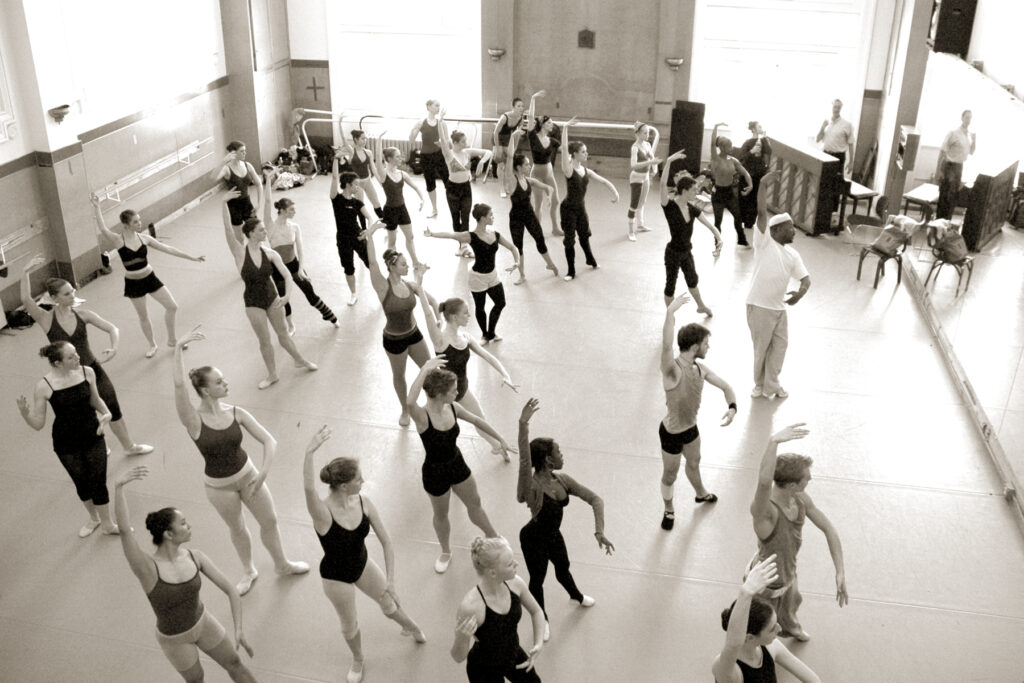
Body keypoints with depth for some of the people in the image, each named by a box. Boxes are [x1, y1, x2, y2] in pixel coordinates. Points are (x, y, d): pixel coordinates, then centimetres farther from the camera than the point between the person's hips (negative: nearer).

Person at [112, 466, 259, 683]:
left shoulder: (195, 556, -22)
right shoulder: (146, 568, -36)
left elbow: (232, 591, -17)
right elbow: (124, 529, -55)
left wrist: (239, 630, -27)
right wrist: (118, 487, -69)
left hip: (202, 622, 3)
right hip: (174, 638, -3)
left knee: (235, 663, 19)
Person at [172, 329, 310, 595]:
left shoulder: (236, 413, -14)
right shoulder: (194, 420, -23)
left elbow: (269, 441, -14)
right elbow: (179, 383, -41)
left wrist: (263, 472, -27)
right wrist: (179, 348, -41)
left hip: (247, 474, 3)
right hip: (218, 486, -2)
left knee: (270, 521, 15)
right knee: (237, 529, 19)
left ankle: (282, 564, 43)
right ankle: (249, 572, 46)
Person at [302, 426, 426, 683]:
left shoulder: (363, 501, -23)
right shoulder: (323, 512, -36)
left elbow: (386, 541, -14)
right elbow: (308, 489, -61)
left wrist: (390, 579, -17)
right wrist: (309, 454, -76)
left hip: (362, 564, 3)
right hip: (336, 577, -3)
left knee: (389, 604, 24)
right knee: (350, 625, 20)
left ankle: (410, 627, 60)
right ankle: (357, 660, 54)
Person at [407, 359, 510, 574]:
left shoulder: (453, 408, -14)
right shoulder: (422, 416, -32)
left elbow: (476, 421, 6)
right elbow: (410, 402, -58)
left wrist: (500, 439, 14)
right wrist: (424, 369, -55)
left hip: (457, 464, 5)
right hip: (435, 472, -5)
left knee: (474, 503, 25)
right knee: (441, 515, 21)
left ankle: (492, 536, 52)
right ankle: (445, 552, 49)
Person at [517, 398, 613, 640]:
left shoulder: (563, 480, -14)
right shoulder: (531, 487, -35)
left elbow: (595, 499, -12)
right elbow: (524, 461, -57)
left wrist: (599, 531, -27)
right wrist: (523, 424, -70)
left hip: (554, 535, 6)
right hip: (534, 540, -6)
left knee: (563, 568, 31)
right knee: (537, 579, 19)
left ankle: (576, 595, 65)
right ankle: (542, 619, 48)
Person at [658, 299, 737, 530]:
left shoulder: (700, 368, -8)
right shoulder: (673, 370, -33)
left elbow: (725, 386, 3)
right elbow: (667, 347, -56)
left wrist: (732, 407, -18)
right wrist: (670, 312, -64)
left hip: (691, 427, 7)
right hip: (672, 433, -7)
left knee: (694, 462, 33)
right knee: (670, 476, 17)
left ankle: (701, 494, 62)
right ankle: (669, 510, 44)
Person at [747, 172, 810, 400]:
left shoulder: (792, 254, 7)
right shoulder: (764, 242, -11)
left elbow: (805, 278, 3)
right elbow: (762, 213, -21)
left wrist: (801, 292, -19)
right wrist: (763, 185, -25)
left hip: (780, 307, 6)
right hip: (759, 306, -6)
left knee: (780, 345, 13)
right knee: (761, 348, 6)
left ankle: (771, 385, 29)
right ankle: (760, 385, 26)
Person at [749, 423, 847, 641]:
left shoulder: (800, 499, -19)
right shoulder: (763, 510, -45)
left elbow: (829, 530, -7)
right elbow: (764, 481, -70)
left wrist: (840, 572, -12)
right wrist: (773, 441, -78)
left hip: (787, 573, 7)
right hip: (765, 585, -7)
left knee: (791, 605, 39)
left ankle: (790, 627, 73)